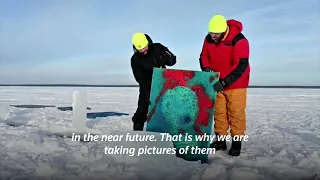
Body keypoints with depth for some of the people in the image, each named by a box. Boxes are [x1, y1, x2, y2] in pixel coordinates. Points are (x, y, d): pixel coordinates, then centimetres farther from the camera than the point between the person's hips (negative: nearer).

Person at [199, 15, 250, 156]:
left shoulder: (239, 41, -23)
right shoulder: (208, 39, -5)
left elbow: (240, 66, -26)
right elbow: (204, 56, 7)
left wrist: (224, 82, -30)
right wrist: (206, 68, -15)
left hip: (235, 83, -5)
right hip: (217, 82, 5)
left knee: (236, 112, -4)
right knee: (218, 111, 7)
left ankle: (236, 142, 8)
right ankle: (220, 140, 17)